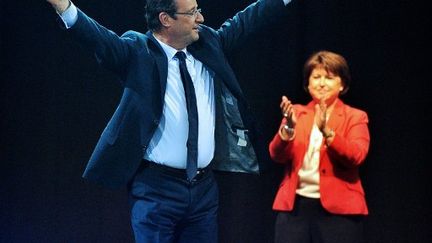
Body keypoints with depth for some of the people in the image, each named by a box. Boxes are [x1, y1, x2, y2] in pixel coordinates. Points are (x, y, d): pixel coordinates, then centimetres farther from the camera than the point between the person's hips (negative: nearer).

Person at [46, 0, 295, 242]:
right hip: (157, 188, -5)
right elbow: (102, 39, -24)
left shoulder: (209, 43, 9)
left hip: (205, 187, 6)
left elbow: (247, 21, 18)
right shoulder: (137, 52, -9)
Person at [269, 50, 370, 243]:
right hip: (294, 206, 2)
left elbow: (356, 157, -11)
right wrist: (288, 128, -16)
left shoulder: (355, 118, 6)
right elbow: (277, 156, 2)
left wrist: (326, 130, -23)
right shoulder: (296, 113, 13)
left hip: (337, 210, -2)